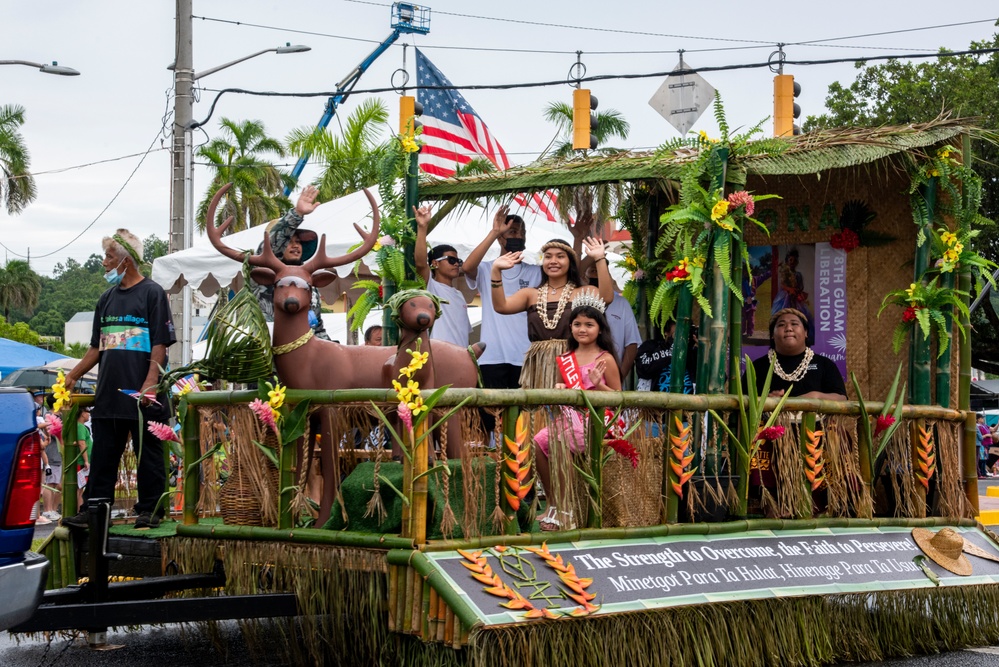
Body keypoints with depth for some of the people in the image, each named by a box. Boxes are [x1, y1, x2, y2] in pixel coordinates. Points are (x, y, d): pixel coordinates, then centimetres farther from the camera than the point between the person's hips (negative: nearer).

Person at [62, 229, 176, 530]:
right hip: (108, 394, 6)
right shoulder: (107, 299, 16)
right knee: (102, 456, 7)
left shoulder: (152, 293, -3)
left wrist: (149, 385, -18)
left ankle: (149, 510, 7)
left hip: (141, 396, -6)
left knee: (148, 454, 1)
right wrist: (72, 376, 13)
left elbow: (160, 345, -9)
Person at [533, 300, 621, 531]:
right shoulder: (566, 359, 14)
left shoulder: (605, 359, -2)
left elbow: (618, 397, -2)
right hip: (569, 416, 6)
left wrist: (598, 384, -18)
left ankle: (565, 509, -16)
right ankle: (552, 503, -6)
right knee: (538, 441, -20)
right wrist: (559, 388, 2)